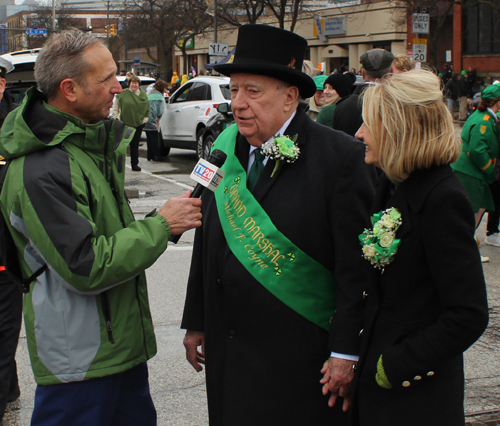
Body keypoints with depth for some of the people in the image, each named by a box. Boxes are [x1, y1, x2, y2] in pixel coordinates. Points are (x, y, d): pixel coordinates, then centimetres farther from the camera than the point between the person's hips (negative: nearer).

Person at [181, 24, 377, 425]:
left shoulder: (341, 157, -12)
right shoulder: (224, 149, 6)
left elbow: (356, 267, -12)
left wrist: (347, 353, -13)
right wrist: (195, 323, 15)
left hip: (300, 358, -5)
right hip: (227, 352, 5)